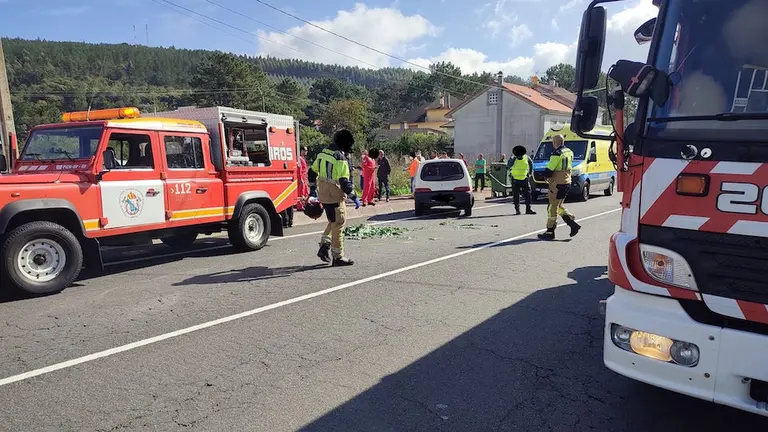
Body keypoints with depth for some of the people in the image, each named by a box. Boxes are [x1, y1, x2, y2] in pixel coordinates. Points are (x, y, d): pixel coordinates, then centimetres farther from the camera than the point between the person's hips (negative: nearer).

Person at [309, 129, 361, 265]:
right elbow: (344, 182, -23)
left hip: (323, 194, 8)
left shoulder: (322, 154, 7)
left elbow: (312, 173, 15)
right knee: (338, 224, 2)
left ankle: (324, 246, 15)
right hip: (335, 196, -8)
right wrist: (354, 198, -15)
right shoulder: (341, 159, -18)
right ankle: (338, 257, 9)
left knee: (333, 222, 24)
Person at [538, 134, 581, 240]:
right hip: (567, 182, 9)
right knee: (558, 206, 19)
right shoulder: (569, 152, 11)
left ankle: (550, 232, 5)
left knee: (552, 207, -1)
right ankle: (573, 224, 13)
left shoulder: (557, 153, -17)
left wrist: (546, 176, 2)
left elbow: (548, 170, -21)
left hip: (558, 184, -9)